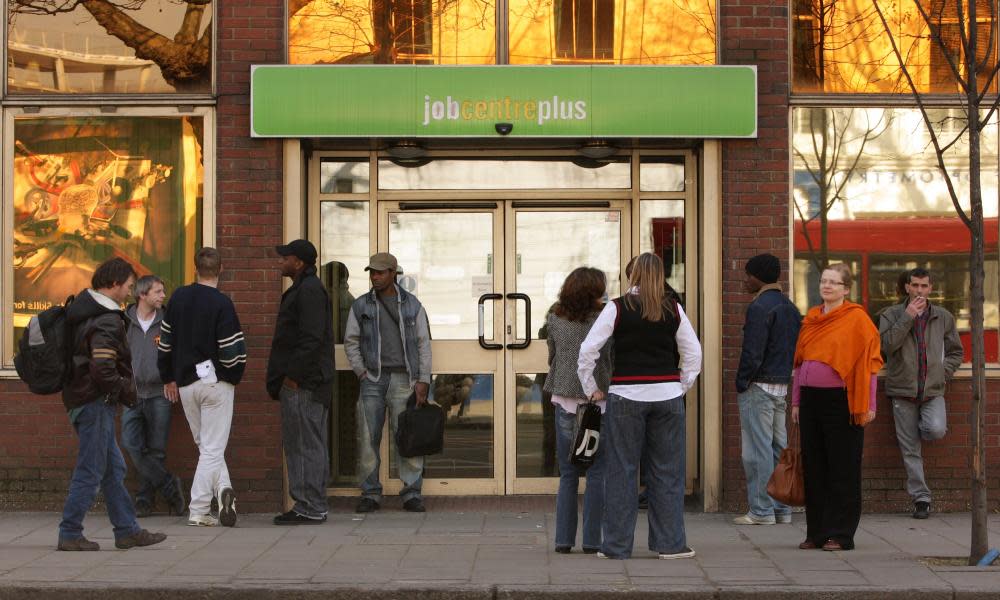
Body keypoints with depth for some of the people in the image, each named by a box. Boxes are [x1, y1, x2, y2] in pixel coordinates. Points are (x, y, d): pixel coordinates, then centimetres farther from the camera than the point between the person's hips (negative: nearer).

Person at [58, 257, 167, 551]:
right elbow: (103, 371, -25)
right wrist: (128, 391, -9)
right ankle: (70, 535, 3)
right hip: (95, 402, -10)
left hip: (79, 396, 10)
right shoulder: (107, 323, -18)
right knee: (91, 471, -3)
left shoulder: (80, 309, 12)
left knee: (114, 468, 14)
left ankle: (128, 530, 20)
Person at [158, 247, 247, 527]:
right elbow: (232, 349, -16)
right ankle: (198, 511, -3)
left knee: (206, 445, 16)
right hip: (216, 383, -5)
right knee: (213, 447, 0)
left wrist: (169, 378, 21)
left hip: (185, 384, 5)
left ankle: (222, 487, -1)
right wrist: (235, 377, 3)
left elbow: (166, 340, 11)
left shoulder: (179, 297, 4)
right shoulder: (221, 303, -14)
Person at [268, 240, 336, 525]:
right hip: (298, 383, 11)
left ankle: (312, 509, -5)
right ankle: (306, 506, 18)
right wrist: (281, 379, 21)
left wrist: (294, 376, -21)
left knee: (308, 446, -8)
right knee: (295, 445, 14)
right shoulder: (301, 290, 21)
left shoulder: (309, 291, -13)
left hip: (304, 383, -11)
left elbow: (311, 338, -22)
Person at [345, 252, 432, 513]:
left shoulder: (412, 305, 7)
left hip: (403, 379, -1)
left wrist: (423, 381, -2)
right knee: (368, 437, 0)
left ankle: (412, 494, 1)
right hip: (372, 379, 1)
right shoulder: (361, 306, 8)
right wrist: (361, 372, 1)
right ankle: (370, 494, 8)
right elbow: (350, 342, 12)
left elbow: (423, 344, 6)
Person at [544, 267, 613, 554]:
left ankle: (564, 539, 7)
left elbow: (552, 358, 11)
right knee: (596, 474, 4)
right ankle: (591, 540, 3)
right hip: (598, 402, -3)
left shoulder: (555, 320, 2)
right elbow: (613, 361, -3)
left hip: (565, 403, 3)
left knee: (567, 475, 10)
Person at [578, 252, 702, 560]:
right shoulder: (674, 310, 5)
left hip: (626, 396, -2)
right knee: (667, 471, 8)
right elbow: (693, 353, 10)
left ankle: (617, 544, 7)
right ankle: (670, 543, 10)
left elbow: (587, 350, -5)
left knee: (621, 471, 4)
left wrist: (591, 389, 5)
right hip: (667, 395, 2)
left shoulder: (617, 308, -3)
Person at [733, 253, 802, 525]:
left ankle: (761, 510, -4)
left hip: (759, 386, -9)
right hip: (783, 386, 9)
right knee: (779, 447, 12)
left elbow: (752, 352, -19)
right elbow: (797, 348, 16)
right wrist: (786, 375, 17)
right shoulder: (790, 307, 14)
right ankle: (782, 508, 16)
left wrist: (741, 383, -10)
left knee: (758, 449, -5)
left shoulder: (759, 307, -14)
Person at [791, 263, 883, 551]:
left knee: (842, 470, -1)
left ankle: (840, 535, 5)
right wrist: (796, 401, 16)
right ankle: (816, 533, 15)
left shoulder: (857, 318, -4)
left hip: (840, 401, -6)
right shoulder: (811, 318, 14)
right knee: (813, 468, 8)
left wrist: (866, 406, -11)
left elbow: (868, 363, -7)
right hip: (811, 399, 6)